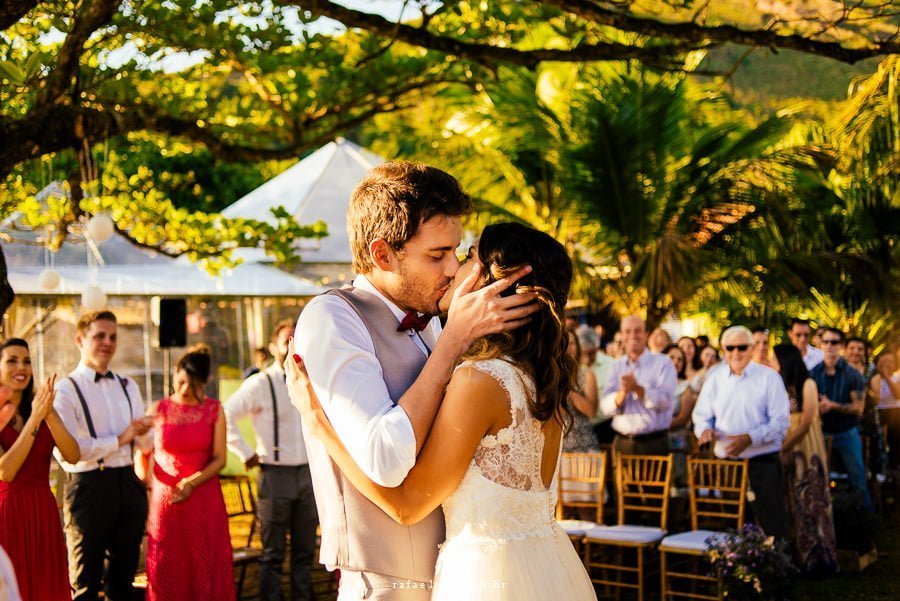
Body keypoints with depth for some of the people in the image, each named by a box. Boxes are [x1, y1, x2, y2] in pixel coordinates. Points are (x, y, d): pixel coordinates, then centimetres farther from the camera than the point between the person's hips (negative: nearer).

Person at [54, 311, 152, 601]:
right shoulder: (66, 389, -7)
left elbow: (144, 443, 10)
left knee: (123, 576, 16)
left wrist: (144, 432, -12)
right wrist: (119, 439, -14)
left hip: (128, 483, 6)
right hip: (90, 486, -6)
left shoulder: (128, 386, 13)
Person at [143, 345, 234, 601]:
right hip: (164, 498, 1)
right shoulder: (158, 410, 4)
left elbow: (219, 459, -1)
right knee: (166, 570, 3)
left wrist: (192, 483, -14)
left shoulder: (214, 410, 2)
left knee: (206, 568, 1)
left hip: (204, 499, -1)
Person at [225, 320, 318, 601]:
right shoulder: (260, 384, -7)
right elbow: (225, 416, -13)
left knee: (305, 551, 11)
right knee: (273, 554, 3)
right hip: (275, 475, -5)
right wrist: (246, 454, -10)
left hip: (308, 474, 5)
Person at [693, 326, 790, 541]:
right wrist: (705, 430, -12)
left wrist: (750, 438, -21)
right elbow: (702, 415, 12)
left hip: (763, 462, -4)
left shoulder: (769, 377, -4)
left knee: (771, 524, -3)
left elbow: (781, 422, -8)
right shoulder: (715, 378, 8)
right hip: (725, 462, 4)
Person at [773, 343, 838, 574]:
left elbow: (806, 421, -11)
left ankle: (818, 556, 4)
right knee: (791, 501, 6)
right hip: (784, 449, 5)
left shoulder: (807, 384, -7)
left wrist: (786, 447, -13)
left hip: (806, 447, -5)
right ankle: (797, 554, 12)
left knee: (810, 499, -2)